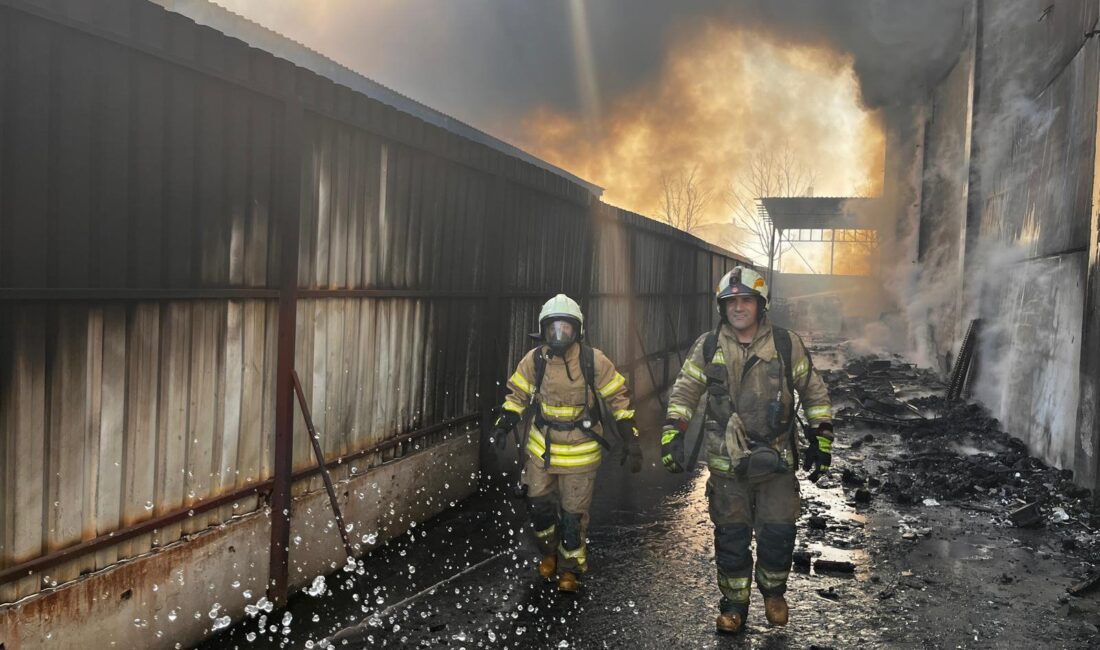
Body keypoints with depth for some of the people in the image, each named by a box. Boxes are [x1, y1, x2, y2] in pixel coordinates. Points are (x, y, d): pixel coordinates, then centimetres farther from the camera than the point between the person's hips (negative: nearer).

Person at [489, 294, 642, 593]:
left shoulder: (594, 360, -13)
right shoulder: (534, 360, -6)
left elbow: (619, 398, -5)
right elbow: (517, 394, 7)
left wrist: (630, 439, -8)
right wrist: (504, 424, -6)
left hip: (580, 450, -2)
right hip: (541, 447, 3)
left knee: (574, 512, 6)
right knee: (539, 503, 9)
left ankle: (571, 567, 27)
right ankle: (549, 551, 37)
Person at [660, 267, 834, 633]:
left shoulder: (787, 345, -4)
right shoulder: (708, 348, -2)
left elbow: (815, 394, 5)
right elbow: (684, 393, 4)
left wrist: (821, 442, 4)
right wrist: (672, 436, -4)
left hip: (776, 461, 0)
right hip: (727, 463, 0)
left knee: (778, 534, 6)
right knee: (731, 536, 9)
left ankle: (773, 592, 35)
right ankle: (734, 602, 28)